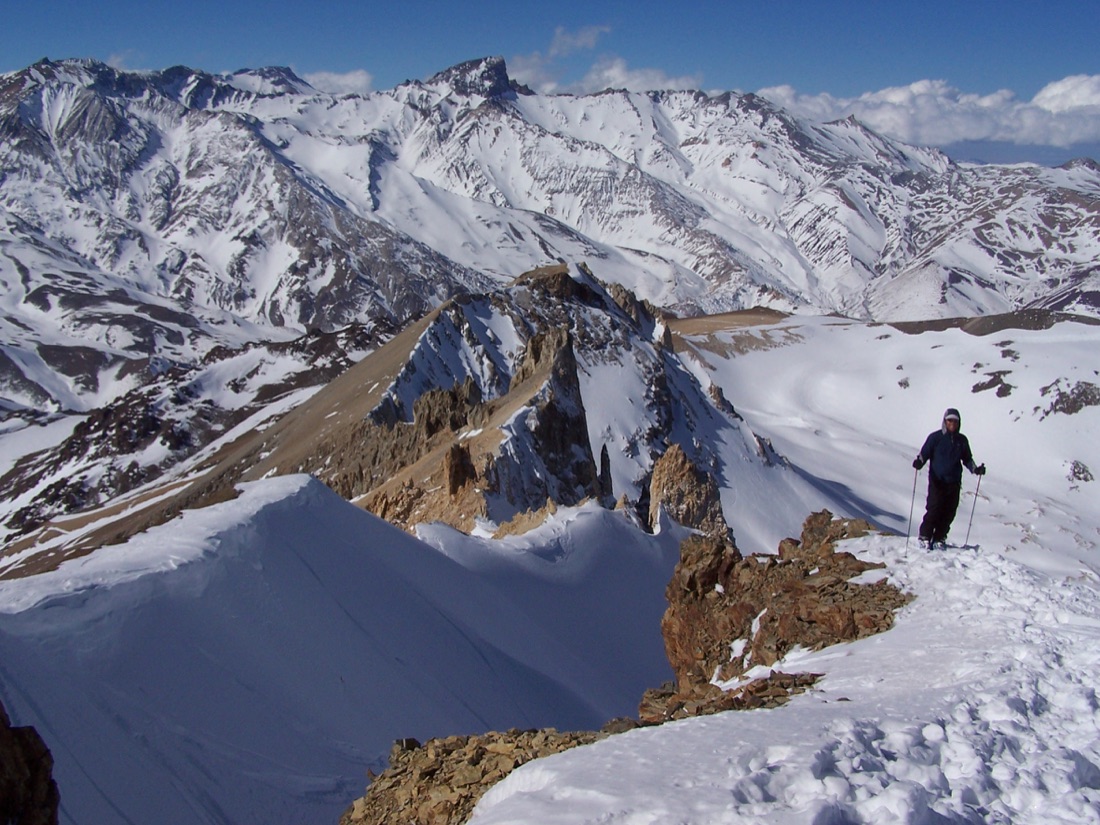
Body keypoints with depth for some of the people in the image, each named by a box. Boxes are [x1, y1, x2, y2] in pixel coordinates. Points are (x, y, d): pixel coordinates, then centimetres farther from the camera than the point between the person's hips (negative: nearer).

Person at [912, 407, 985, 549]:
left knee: (949, 513, 2)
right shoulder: (935, 437, 0)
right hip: (937, 481, -4)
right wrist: (919, 462, -21)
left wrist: (975, 469, 4)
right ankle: (924, 537, 0)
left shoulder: (962, 440, 11)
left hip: (954, 483, 4)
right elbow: (924, 453, -1)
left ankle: (939, 539, 12)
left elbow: (967, 459, 21)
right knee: (933, 510, -10)